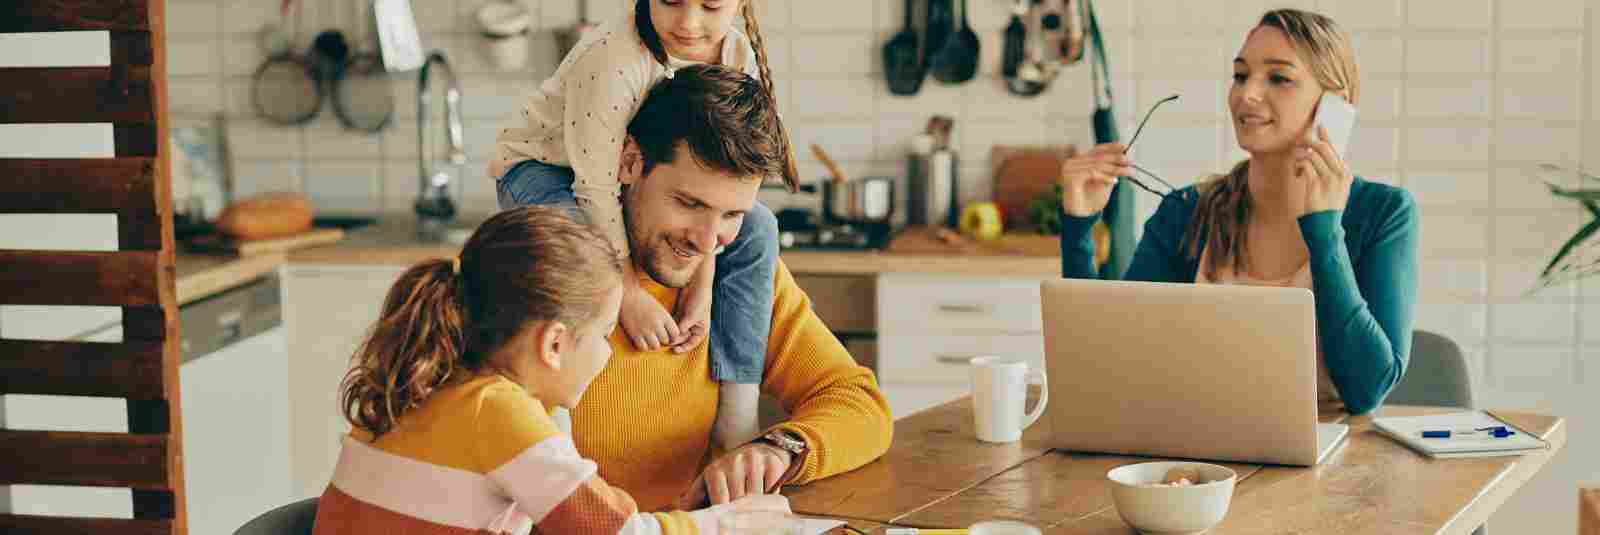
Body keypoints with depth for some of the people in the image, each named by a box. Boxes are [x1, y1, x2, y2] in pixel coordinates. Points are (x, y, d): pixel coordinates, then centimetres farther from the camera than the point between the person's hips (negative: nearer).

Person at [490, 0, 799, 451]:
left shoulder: (739, 59, -15)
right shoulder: (612, 60, -34)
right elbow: (596, 189, -31)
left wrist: (702, 288, -19)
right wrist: (630, 296, -30)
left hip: (638, 184, 6)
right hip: (543, 168, -6)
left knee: (757, 228, -5)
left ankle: (736, 411, -4)